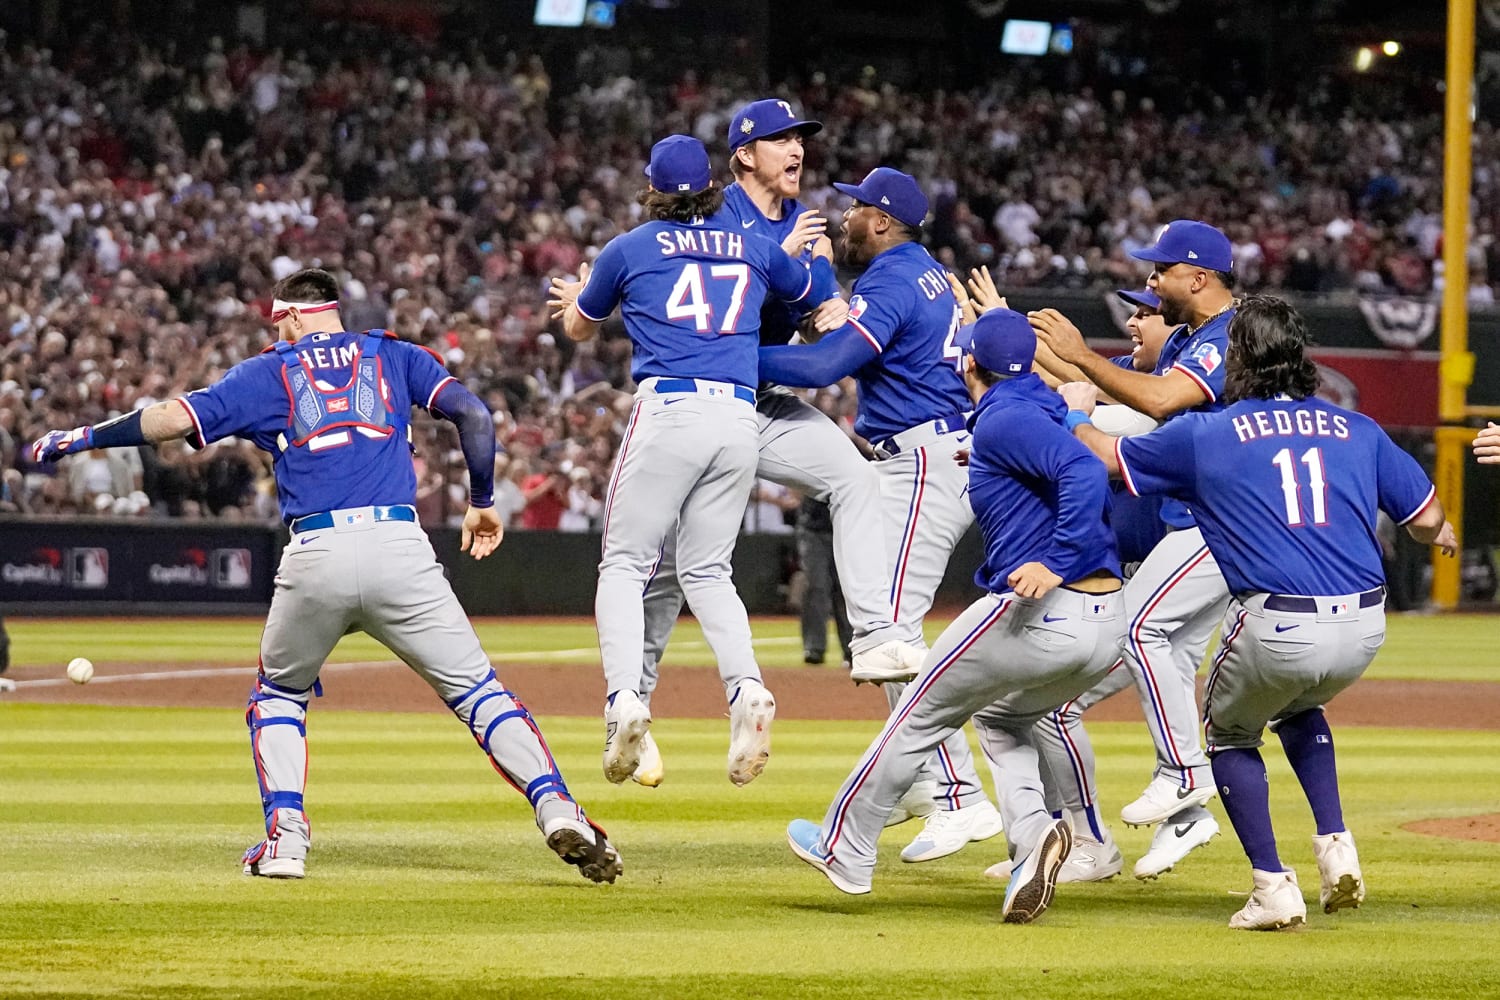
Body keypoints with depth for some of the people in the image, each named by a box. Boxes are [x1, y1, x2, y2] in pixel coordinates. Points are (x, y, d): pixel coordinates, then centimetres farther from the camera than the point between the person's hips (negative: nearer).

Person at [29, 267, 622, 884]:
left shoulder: (268, 373, 17)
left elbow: (173, 419, 9)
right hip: (400, 547, 0)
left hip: (316, 558, 0)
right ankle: (558, 810, -14)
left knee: (279, 692, 24)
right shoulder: (395, 358, 21)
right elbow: (473, 414, 9)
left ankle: (285, 833, 9)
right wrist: (482, 502, 20)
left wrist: (79, 439, 19)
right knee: (475, 690, 5)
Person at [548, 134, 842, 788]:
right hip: (740, 420, 4)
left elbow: (578, 327, 27)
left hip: (668, 413, -4)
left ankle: (624, 698, -19)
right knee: (707, 571, 11)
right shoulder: (756, 250, 17)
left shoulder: (629, 250, 10)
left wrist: (574, 299, 51)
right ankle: (746, 689, -15)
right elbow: (826, 297, 35)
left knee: (624, 565, 2)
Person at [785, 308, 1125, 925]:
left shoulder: (1002, 420, -9)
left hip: (1040, 614, -8)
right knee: (1001, 718, 28)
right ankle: (1031, 831, 0)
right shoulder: (1045, 413, 17)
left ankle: (844, 850, 22)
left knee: (921, 714, 10)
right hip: (1107, 626, 8)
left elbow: (1084, 474, -23)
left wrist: (1055, 565, -28)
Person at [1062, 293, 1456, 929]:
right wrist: (1440, 537, 39)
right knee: (1298, 708, 35)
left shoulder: (1205, 435, 4)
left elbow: (1108, 457, 16)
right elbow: (1427, 520, 14)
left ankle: (1273, 888, 11)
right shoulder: (1357, 430, 12)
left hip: (1275, 628, -4)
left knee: (1229, 732, 24)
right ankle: (1335, 846, 18)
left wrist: (1076, 414, 38)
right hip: (1364, 630, 4)